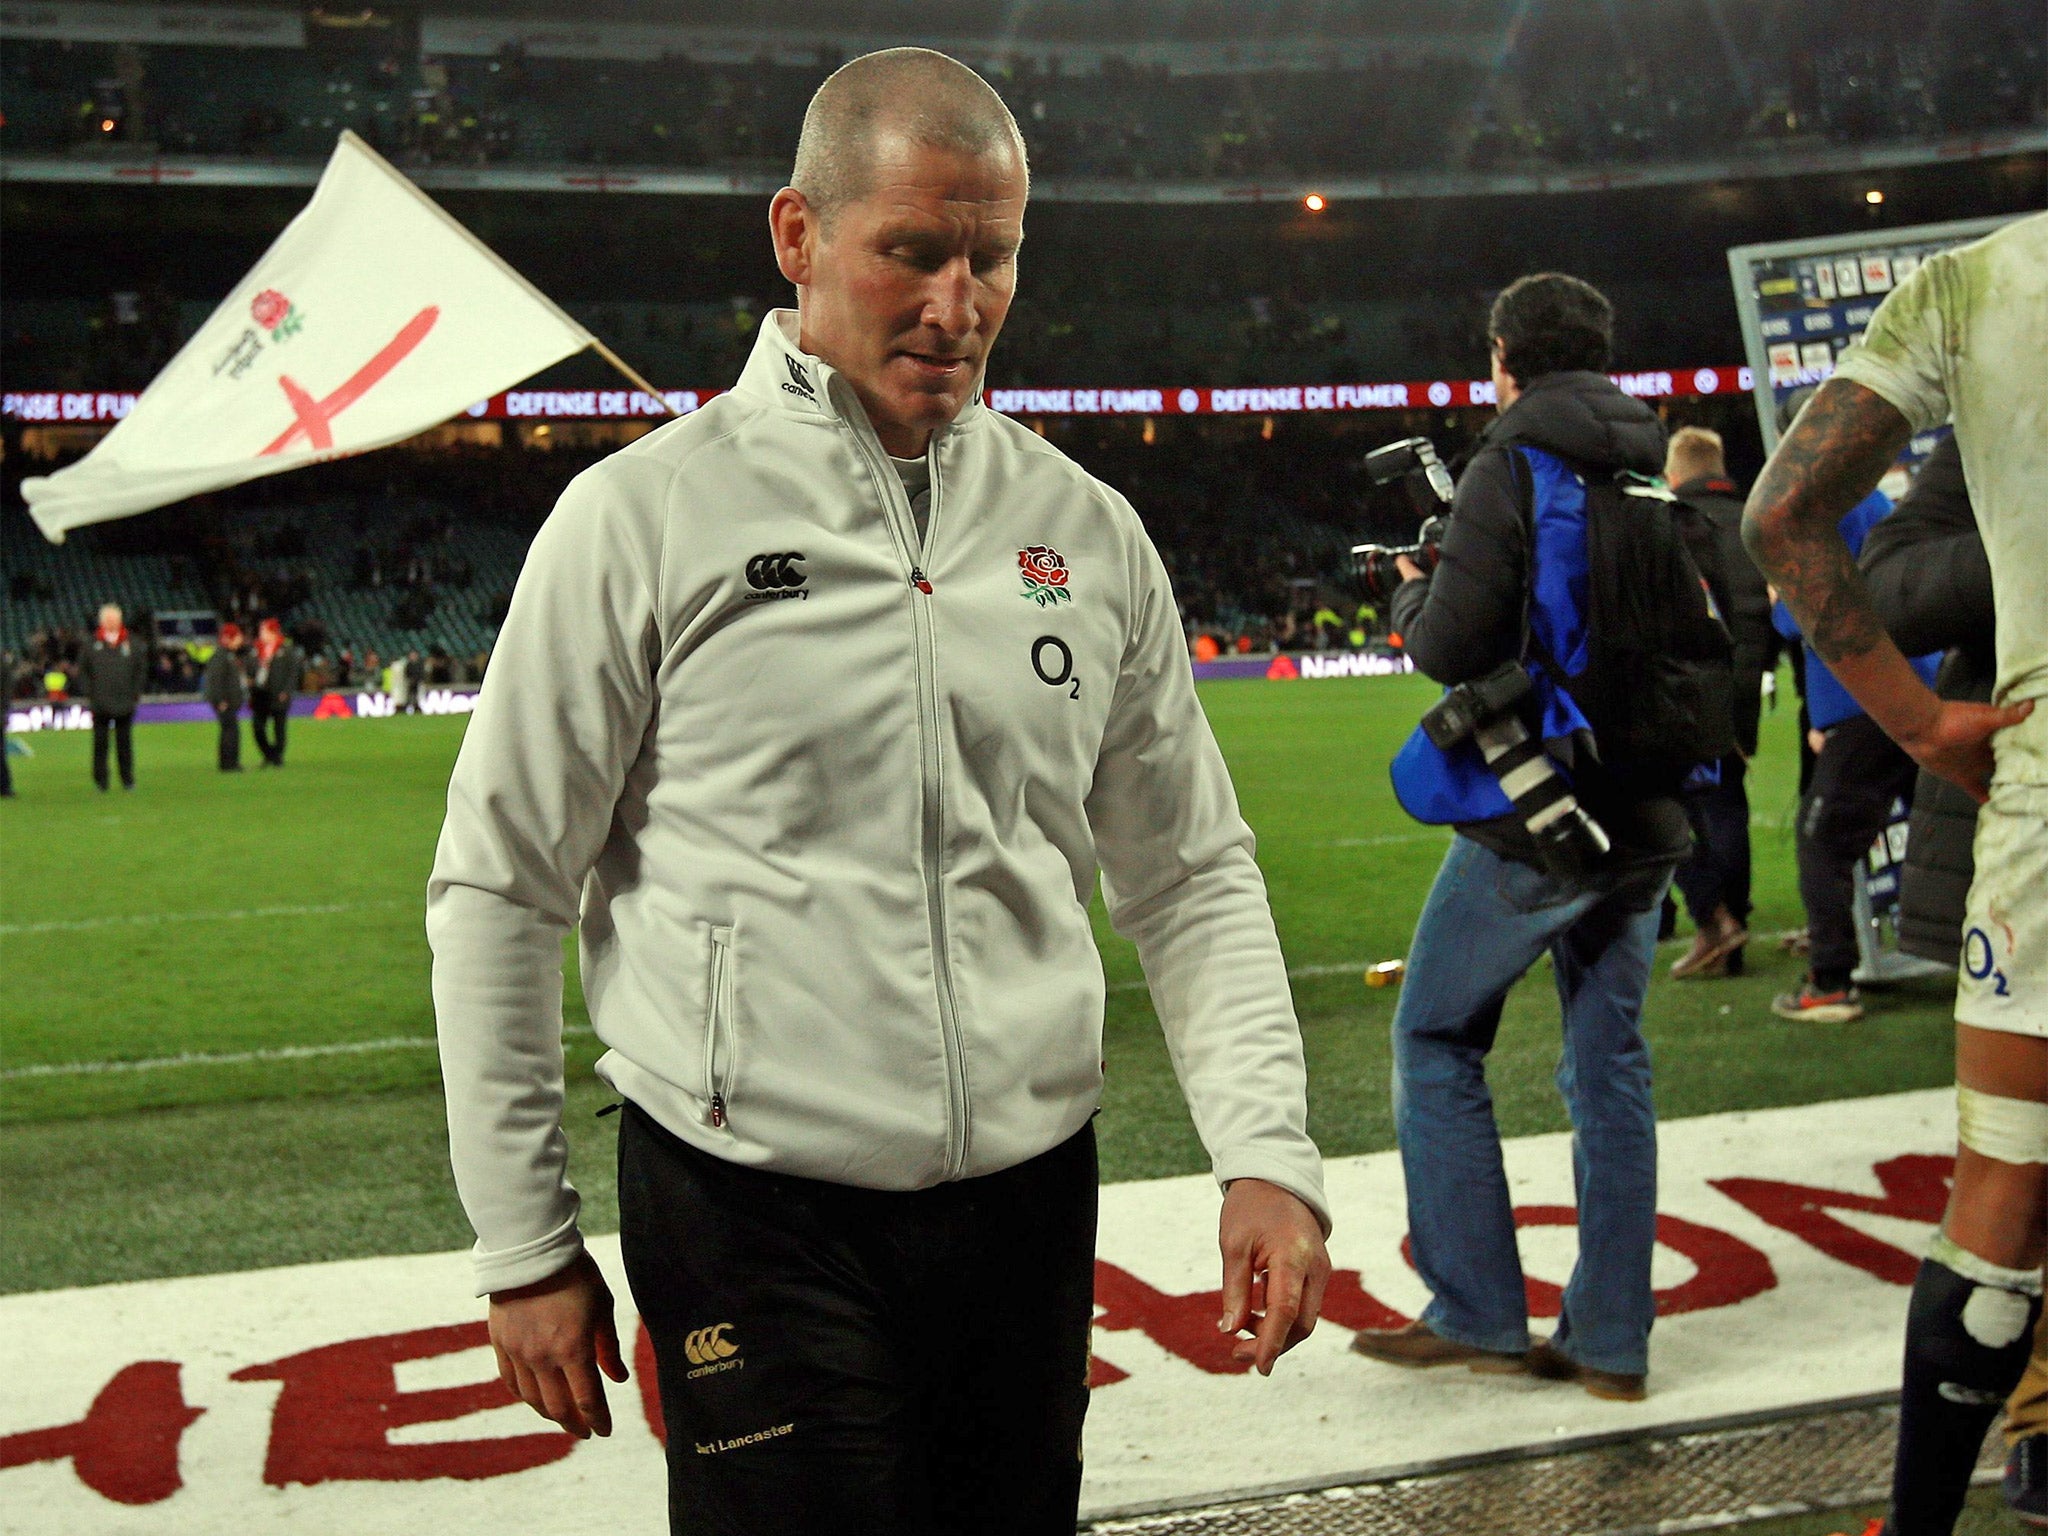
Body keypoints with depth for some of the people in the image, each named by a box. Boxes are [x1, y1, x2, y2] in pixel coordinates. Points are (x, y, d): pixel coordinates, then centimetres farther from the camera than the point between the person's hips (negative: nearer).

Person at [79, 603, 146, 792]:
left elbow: (140, 670, 11)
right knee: (100, 742, 2)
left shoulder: (132, 644, 5)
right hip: (100, 704, 0)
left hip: (125, 704, 0)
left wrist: (136, 693, 5)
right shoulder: (92, 645, 3)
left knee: (124, 742, 5)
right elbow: (83, 671, 9)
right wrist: (89, 693, 0)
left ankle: (128, 780, 12)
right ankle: (100, 780, 9)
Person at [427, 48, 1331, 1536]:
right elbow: (499, 889, -2)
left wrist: (1268, 1153, -3)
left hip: (1036, 1201, 4)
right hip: (757, 1226, -4)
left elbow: (1193, 878, 10)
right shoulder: (648, 516, -7)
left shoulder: (1089, 533, 5)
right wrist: (526, 1245, -1)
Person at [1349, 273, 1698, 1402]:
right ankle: (1609, 1340, 15)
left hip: (1530, 816, -6)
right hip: (1645, 819, 7)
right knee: (1610, 1063, 11)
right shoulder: (1656, 471, 10)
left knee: (1435, 1039, 7)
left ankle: (1478, 1314, 7)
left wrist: (1410, 591, 7)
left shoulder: (1511, 466, -10)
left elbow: (1448, 646, -13)